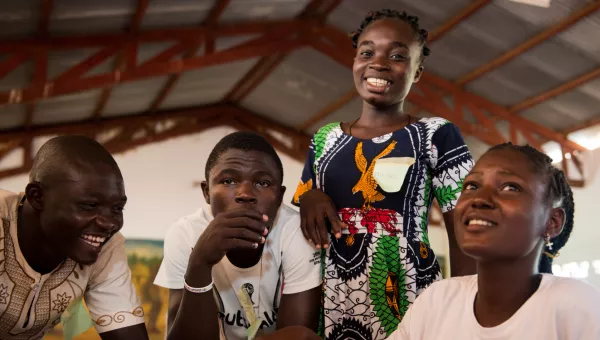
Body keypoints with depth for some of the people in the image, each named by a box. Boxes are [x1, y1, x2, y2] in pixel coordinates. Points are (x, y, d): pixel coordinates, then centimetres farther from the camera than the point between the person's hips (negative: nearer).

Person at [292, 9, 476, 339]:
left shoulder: (437, 135, -4)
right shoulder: (325, 139, 7)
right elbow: (301, 227, 15)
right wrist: (309, 197, -6)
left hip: (408, 300, -3)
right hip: (333, 305, 4)